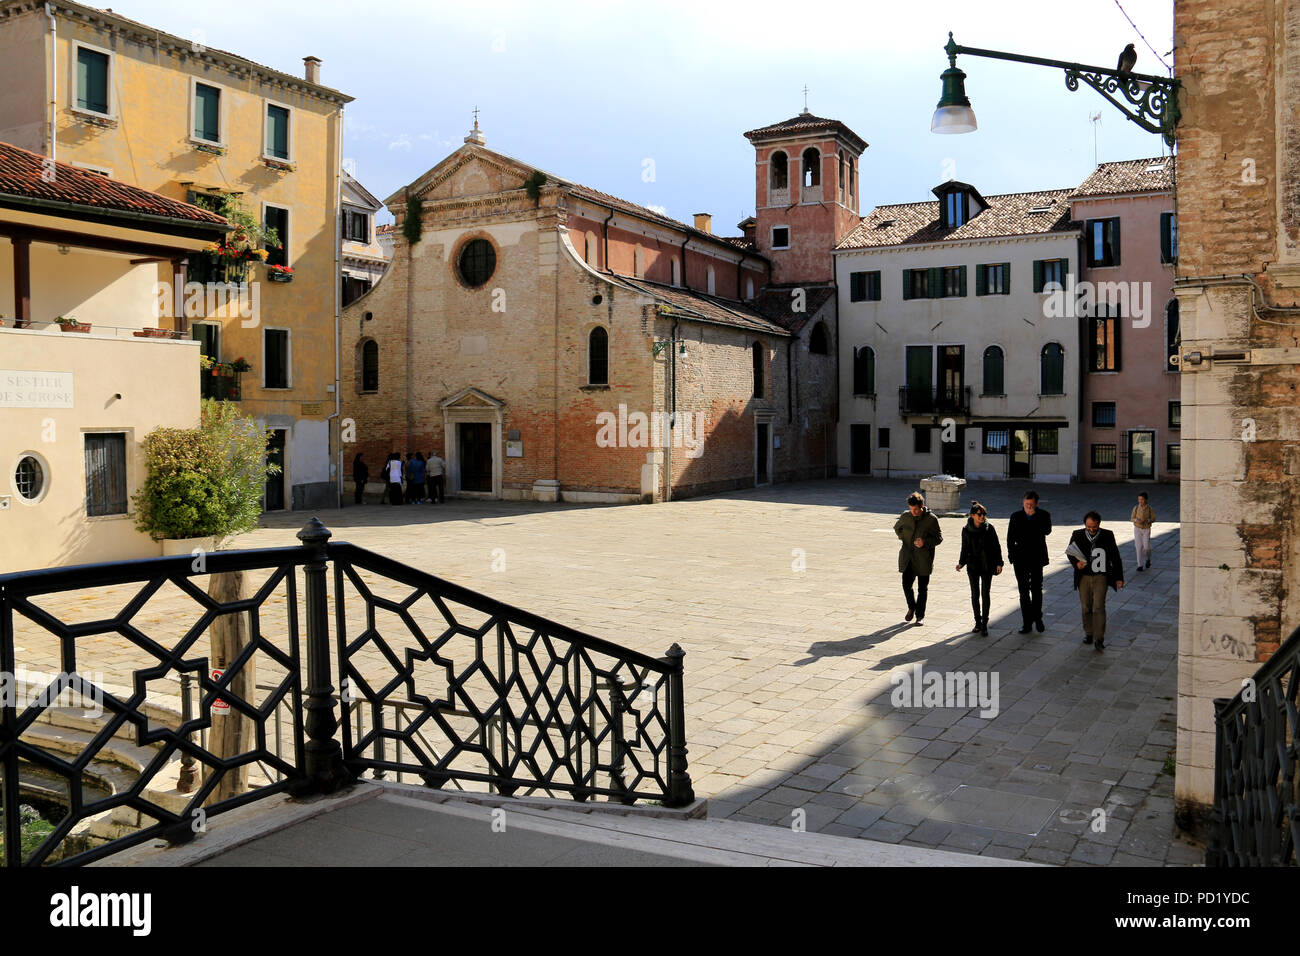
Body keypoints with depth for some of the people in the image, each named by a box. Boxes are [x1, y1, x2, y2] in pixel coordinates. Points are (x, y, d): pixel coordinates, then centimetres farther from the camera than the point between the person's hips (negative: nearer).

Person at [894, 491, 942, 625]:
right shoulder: (905, 516, 0)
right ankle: (912, 607, 27)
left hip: (923, 559, -2)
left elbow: (939, 537, -4)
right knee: (906, 585, 0)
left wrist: (925, 542, -21)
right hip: (907, 558, 2)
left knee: (922, 589, 5)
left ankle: (920, 615, 19)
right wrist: (903, 538, 4)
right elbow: (897, 527, 21)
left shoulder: (931, 519, -9)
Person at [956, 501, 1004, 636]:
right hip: (973, 566, 2)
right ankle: (978, 622, 18)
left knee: (985, 594, -3)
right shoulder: (966, 530, 0)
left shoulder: (989, 528, -4)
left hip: (987, 566, -2)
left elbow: (996, 546, 1)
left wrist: (998, 563, -4)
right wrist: (961, 563, -2)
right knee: (975, 594, 6)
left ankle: (984, 625, 2)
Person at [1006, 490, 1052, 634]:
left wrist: (1034, 516, -19)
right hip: (1020, 560, 2)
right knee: (1023, 591, 5)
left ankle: (1037, 617, 26)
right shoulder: (1016, 517, 3)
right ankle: (1027, 621, 12)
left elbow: (1047, 530, -19)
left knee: (1036, 589, 8)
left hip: (1037, 558, -2)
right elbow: (1010, 538, 7)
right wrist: (1012, 555, 0)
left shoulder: (1044, 515, -2)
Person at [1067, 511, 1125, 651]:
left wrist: (1119, 578, 4)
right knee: (1086, 607, 9)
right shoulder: (1077, 535, 0)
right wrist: (1076, 562, -9)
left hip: (1101, 577, -2)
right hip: (1084, 577, 2)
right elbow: (1070, 553, 13)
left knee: (1099, 607, -11)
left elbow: (1115, 558, 5)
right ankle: (1089, 633, 24)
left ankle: (1099, 639, -11)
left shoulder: (1107, 536, -3)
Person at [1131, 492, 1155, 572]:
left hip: (1146, 529, -1)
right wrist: (1137, 520, -19)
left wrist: (1146, 520, -21)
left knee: (1146, 547, -3)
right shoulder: (1136, 509, -2)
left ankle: (1148, 559, 30)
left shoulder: (1149, 509, -6)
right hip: (1137, 529, 1)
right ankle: (1140, 566, 2)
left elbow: (1153, 519, -1)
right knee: (1139, 547, -3)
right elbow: (1132, 518, 3)